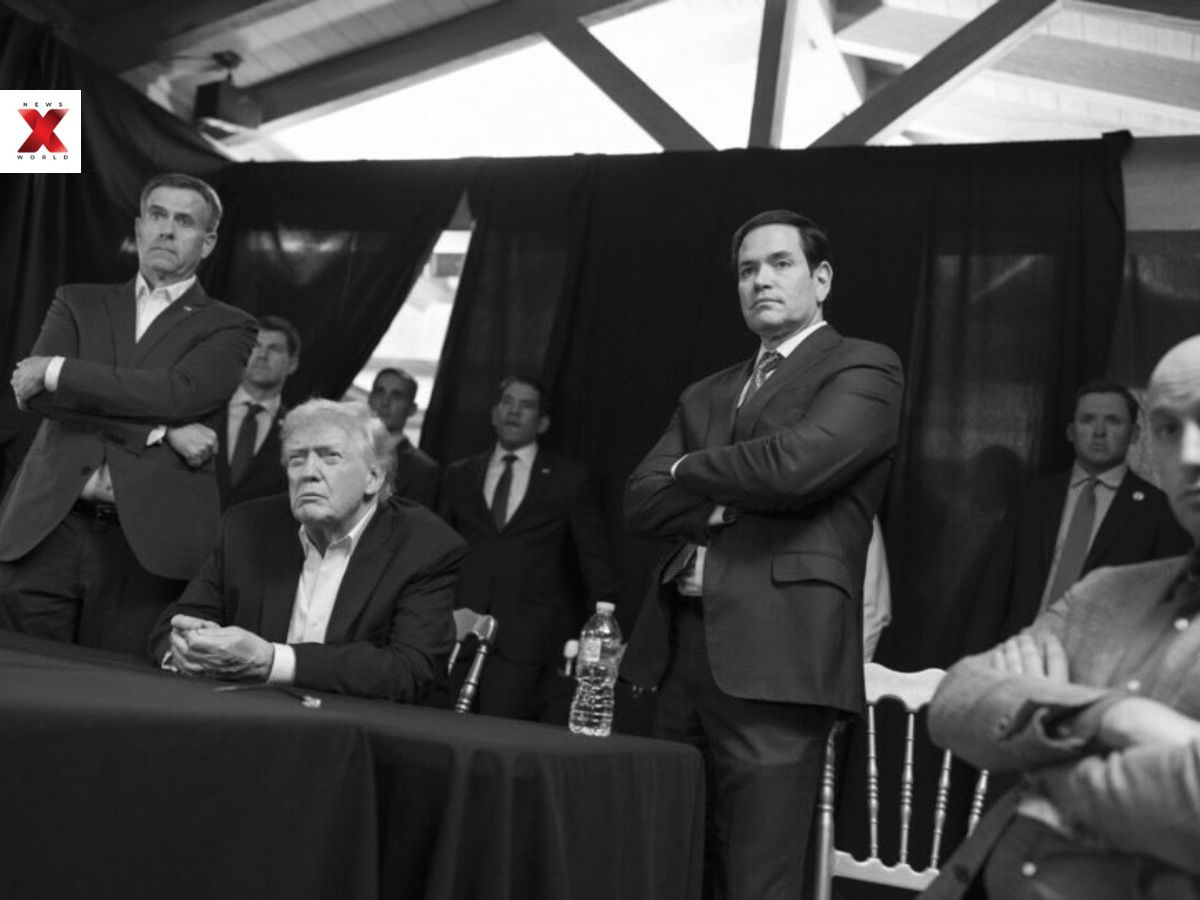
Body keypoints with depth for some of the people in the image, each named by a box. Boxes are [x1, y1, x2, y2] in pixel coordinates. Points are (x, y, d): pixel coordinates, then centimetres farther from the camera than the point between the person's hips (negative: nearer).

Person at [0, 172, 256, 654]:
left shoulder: (227, 328, 9)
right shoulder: (78, 303, 18)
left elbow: (179, 393, -11)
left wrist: (55, 371, -8)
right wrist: (153, 431, -11)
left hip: (145, 543, -2)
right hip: (47, 529, 3)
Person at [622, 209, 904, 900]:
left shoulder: (864, 369, 2)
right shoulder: (706, 395, 22)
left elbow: (793, 464, -16)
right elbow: (642, 501, 10)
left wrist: (691, 469, 1)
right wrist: (730, 503, -6)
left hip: (774, 655, -6)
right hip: (679, 648, 7)